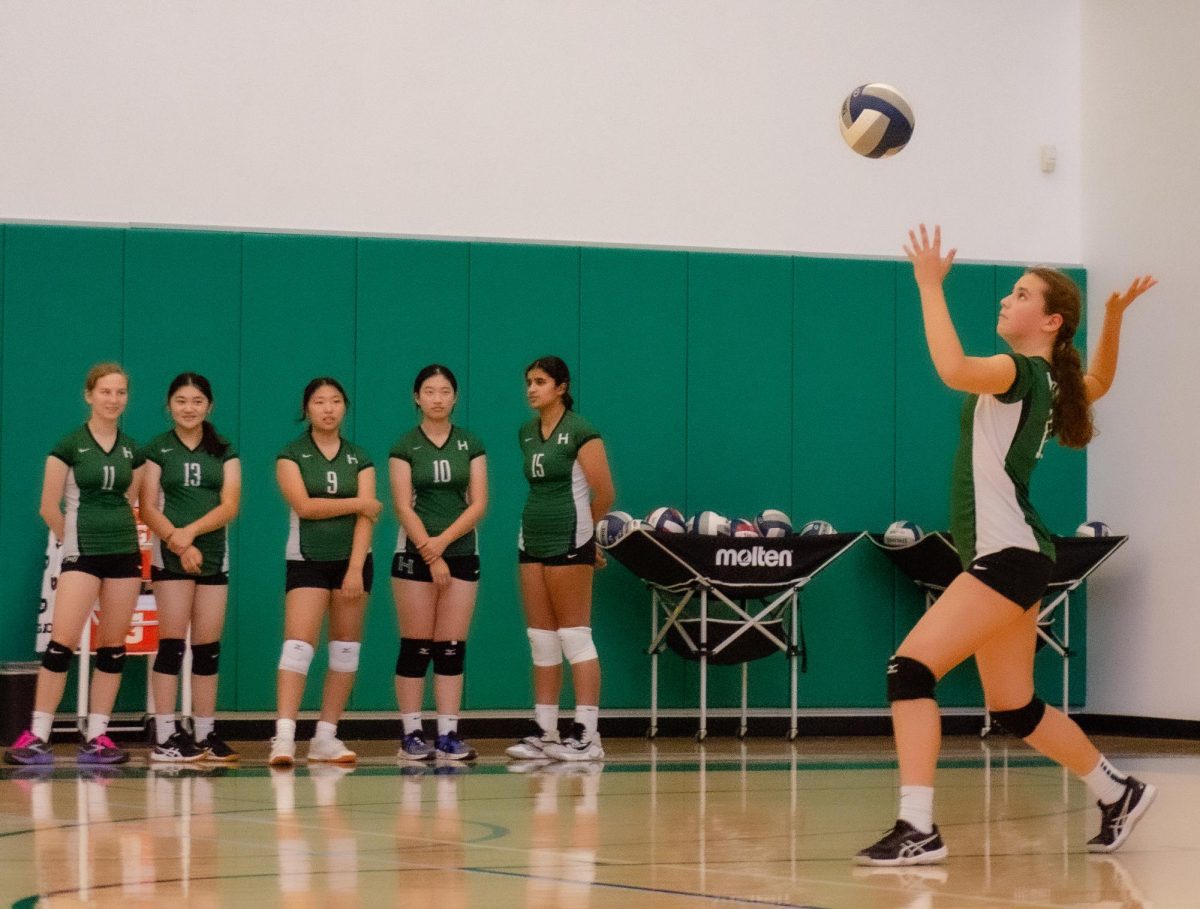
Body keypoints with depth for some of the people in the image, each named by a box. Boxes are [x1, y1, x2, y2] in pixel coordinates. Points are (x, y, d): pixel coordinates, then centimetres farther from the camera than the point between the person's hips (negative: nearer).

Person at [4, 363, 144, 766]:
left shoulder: (132, 451, 9)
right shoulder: (69, 446, -5)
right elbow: (49, 508, -4)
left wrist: (116, 533, 8)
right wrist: (76, 539, 6)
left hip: (125, 552, 5)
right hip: (82, 554, -5)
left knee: (113, 647, 4)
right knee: (62, 642, -12)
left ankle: (96, 737, 8)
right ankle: (37, 736, -10)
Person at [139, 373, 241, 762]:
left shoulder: (224, 452, 10)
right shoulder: (157, 450, 4)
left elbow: (230, 505, -2)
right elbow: (148, 508, -4)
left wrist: (191, 531, -17)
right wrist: (176, 540, -19)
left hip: (213, 555, 3)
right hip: (170, 556, -3)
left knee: (208, 646, 4)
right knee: (172, 642, -8)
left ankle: (205, 734, 8)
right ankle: (165, 737, -9)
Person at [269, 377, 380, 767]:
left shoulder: (359, 459, 7)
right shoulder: (291, 456, 2)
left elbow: (366, 519, -3)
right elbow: (304, 505, -12)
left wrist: (355, 569, -14)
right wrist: (359, 503, -7)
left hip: (352, 560, 3)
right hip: (307, 559, -3)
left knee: (346, 648, 3)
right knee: (298, 644, -15)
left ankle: (326, 737, 9)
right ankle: (284, 737, -23)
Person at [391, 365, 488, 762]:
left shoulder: (471, 445, 7)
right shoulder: (405, 447, 1)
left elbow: (478, 504, 0)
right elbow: (404, 506, -6)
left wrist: (443, 541, -13)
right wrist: (431, 557, -13)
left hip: (461, 553, 2)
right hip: (415, 554, -2)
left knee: (452, 649, 1)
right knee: (415, 648, -2)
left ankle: (448, 735, 2)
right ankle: (412, 735, 1)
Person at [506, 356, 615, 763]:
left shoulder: (580, 432, -9)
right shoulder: (527, 433, 13)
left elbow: (604, 493, -10)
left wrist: (583, 530, 5)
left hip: (567, 542, -7)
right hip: (532, 540, 8)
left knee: (574, 636, -7)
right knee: (541, 639, 7)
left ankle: (586, 735, -6)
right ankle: (543, 732, 10)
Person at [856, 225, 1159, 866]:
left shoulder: (1022, 371, -12)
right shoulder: (1052, 384, 13)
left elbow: (953, 369, -31)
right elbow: (1099, 381, 34)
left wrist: (930, 285, -23)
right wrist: (1113, 320, 19)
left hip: (1007, 554, -10)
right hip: (1011, 556, 10)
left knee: (910, 668, -19)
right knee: (1015, 710, 19)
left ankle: (918, 830, -24)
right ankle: (1118, 793, 35)